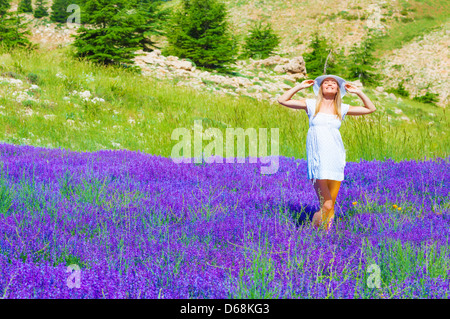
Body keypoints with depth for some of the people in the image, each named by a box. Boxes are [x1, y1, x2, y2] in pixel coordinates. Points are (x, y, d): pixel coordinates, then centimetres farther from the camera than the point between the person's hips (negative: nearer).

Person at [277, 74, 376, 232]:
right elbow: (282, 100, 7)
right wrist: (300, 86, 7)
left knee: (331, 206, 1)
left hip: (335, 157, 3)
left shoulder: (342, 109, 14)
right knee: (326, 206, -12)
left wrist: (358, 92, 15)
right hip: (317, 157, -3)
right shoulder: (311, 104, 8)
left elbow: (371, 108, 22)